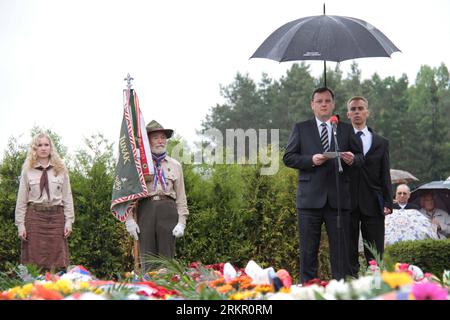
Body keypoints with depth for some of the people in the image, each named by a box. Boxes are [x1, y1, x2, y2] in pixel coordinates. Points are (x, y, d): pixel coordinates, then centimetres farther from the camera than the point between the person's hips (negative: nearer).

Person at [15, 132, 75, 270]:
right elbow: (21, 199, 5)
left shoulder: (61, 170, 7)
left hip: (56, 216, 1)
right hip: (34, 216, -1)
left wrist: (69, 221, 1)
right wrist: (20, 224, -1)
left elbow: (67, 197, 8)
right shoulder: (27, 171, 5)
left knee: (57, 260, -2)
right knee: (34, 261, -2)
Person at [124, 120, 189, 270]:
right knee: (147, 260, -2)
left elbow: (181, 197, 14)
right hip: (146, 209, -2)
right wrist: (129, 219, -5)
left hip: (168, 211, 2)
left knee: (167, 257, 0)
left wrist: (181, 222, 4)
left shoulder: (175, 165, 16)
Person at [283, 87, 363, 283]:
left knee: (341, 250, 2)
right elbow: (288, 158, 4)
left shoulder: (346, 130, 12)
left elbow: (360, 156, 11)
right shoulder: (300, 129, 9)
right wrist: (311, 160, -13)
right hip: (310, 198, -1)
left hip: (338, 198, 1)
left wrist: (352, 159, -12)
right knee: (308, 250, 2)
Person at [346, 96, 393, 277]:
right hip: (347, 203, -1)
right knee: (348, 254, 2)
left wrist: (387, 203, 0)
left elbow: (385, 176, 9)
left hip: (372, 205, 1)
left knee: (375, 255, 2)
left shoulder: (381, 143, 12)